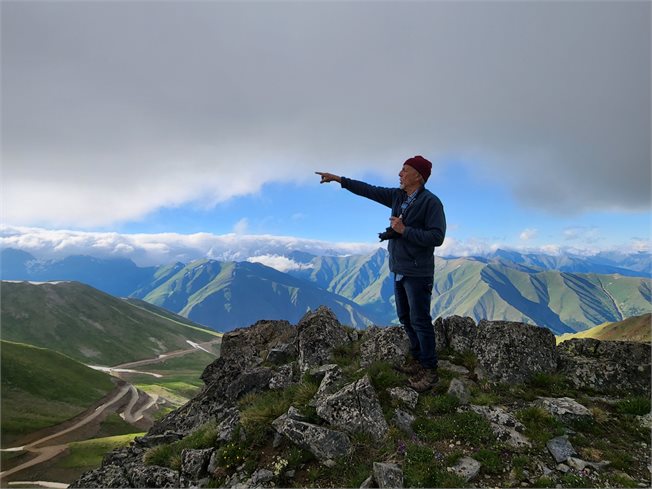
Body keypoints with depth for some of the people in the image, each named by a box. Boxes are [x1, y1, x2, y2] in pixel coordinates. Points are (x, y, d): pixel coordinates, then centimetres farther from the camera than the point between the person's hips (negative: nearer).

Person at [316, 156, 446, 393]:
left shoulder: (431, 202, -15)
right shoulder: (397, 196, 6)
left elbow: (437, 237, -21)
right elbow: (369, 190, 11)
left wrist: (404, 230, -21)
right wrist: (339, 179, 10)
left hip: (417, 273, -8)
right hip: (398, 270, 8)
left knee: (419, 320, -2)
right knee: (405, 318, 16)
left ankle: (429, 370, 12)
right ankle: (417, 358, 32)